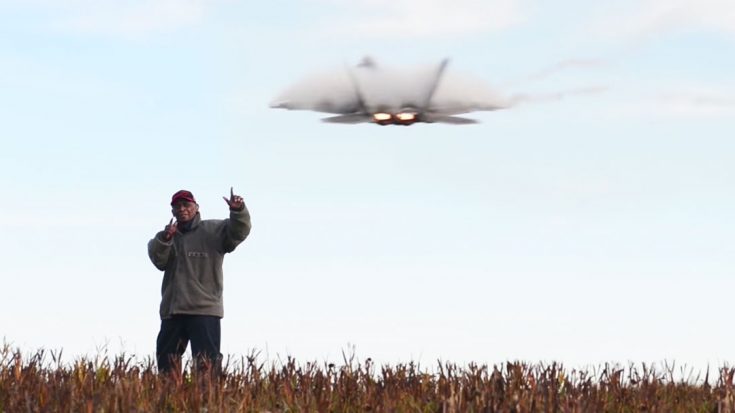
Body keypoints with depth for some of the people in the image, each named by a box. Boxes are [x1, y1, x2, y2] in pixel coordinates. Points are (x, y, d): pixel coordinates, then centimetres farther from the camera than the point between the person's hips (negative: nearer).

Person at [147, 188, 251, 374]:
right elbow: (159, 260, 0)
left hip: (205, 309, -5)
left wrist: (238, 211, -32)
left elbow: (238, 232, -12)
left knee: (206, 360, -13)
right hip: (172, 310, 5)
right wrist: (164, 239, -19)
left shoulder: (213, 230, 6)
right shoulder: (167, 235, 17)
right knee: (166, 358, 9)